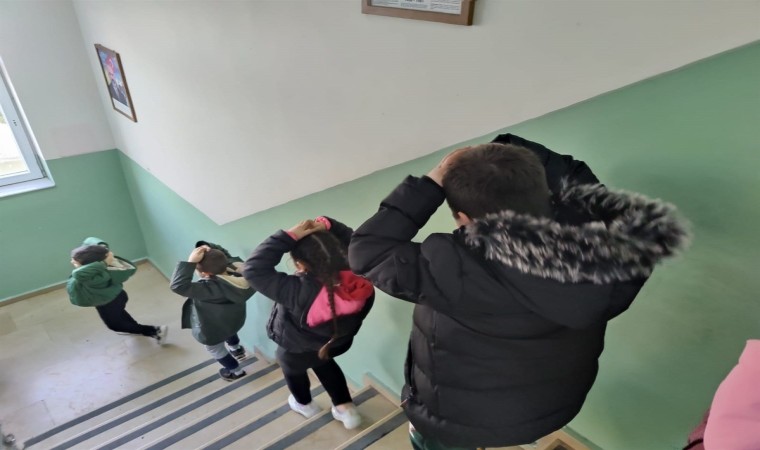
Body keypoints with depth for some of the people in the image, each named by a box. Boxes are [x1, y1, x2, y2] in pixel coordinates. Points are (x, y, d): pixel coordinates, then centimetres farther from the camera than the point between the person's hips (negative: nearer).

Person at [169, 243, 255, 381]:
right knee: (228, 334, 41)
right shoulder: (235, 268, -28)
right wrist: (207, 248, -26)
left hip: (213, 329, -6)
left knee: (215, 348, 29)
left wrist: (190, 261, -52)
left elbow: (178, 286, -50)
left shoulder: (211, 288, -47)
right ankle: (237, 349, 70)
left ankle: (236, 371, 53)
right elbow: (222, 254, -8)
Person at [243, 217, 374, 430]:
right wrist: (327, 226, -24)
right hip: (340, 342, 4)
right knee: (322, 361, 38)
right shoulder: (356, 276, -31)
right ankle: (346, 408, 42)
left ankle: (305, 405, 61)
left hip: (296, 351, -4)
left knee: (291, 367, 33)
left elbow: (253, 269, -43)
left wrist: (288, 236, -45)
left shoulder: (299, 292, -46)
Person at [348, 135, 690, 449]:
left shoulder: (461, 271, -40)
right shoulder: (602, 243, -23)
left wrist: (432, 183, -27)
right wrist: (512, 150, -11)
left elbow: (367, 250, -28)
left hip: (461, 420, -4)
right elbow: (576, 178, -4)